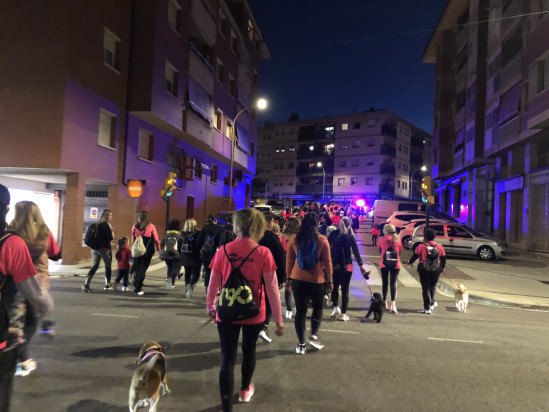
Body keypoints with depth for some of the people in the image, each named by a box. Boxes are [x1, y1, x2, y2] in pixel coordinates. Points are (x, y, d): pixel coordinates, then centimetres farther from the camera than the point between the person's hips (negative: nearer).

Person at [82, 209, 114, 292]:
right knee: (108, 266, 10)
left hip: (95, 248, 6)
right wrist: (112, 233, 4)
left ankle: (86, 283, -10)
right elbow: (110, 237, -17)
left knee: (94, 266, 5)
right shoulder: (106, 225, -12)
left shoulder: (97, 224, 10)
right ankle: (107, 284, 18)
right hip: (104, 248, -6)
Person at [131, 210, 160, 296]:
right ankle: (138, 289, 2)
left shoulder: (135, 226, 0)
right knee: (143, 269, 4)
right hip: (147, 251, -2)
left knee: (137, 268, 16)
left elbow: (133, 239, 9)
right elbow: (156, 239, -1)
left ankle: (135, 286, 23)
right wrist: (158, 249, 11)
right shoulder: (151, 227, -7)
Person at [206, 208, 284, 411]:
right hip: (254, 314, 1)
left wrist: (210, 306, 16)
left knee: (227, 358, 6)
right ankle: (245, 390, 48)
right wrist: (279, 319, -7)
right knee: (249, 350, 25)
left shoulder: (224, 250, -10)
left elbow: (213, 283, -1)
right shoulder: (263, 253, -14)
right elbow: (272, 289, -15)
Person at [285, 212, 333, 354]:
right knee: (318, 308, 21)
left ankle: (301, 344, 12)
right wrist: (329, 280, 6)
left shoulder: (294, 239, -1)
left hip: (298, 279, 1)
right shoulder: (322, 240, -5)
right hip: (317, 279, -1)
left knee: (300, 311, 8)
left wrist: (289, 277, 13)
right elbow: (327, 262, -2)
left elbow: (289, 260, 4)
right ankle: (314, 336, 9)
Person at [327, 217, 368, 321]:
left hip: (334, 265, 2)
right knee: (345, 289, 6)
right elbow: (356, 252, -5)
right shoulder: (350, 237, -8)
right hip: (346, 266, -2)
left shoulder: (333, 234, -2)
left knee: (334, 287, 20)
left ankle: (336, 307, 12)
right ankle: (343, 314, 8)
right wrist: (361, 265, 2)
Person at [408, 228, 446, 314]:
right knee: (433, 287, 22)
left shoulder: (421, 246, -9)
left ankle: (427, 308, 6)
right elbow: (443, 258, 9)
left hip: (423, 269, -2)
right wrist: (442, 267, 26)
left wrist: (410, 262, 15)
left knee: (425, 288, 5)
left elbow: (415, 256, -3)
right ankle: (432, 303, 23)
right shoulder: (439, 246, 1)